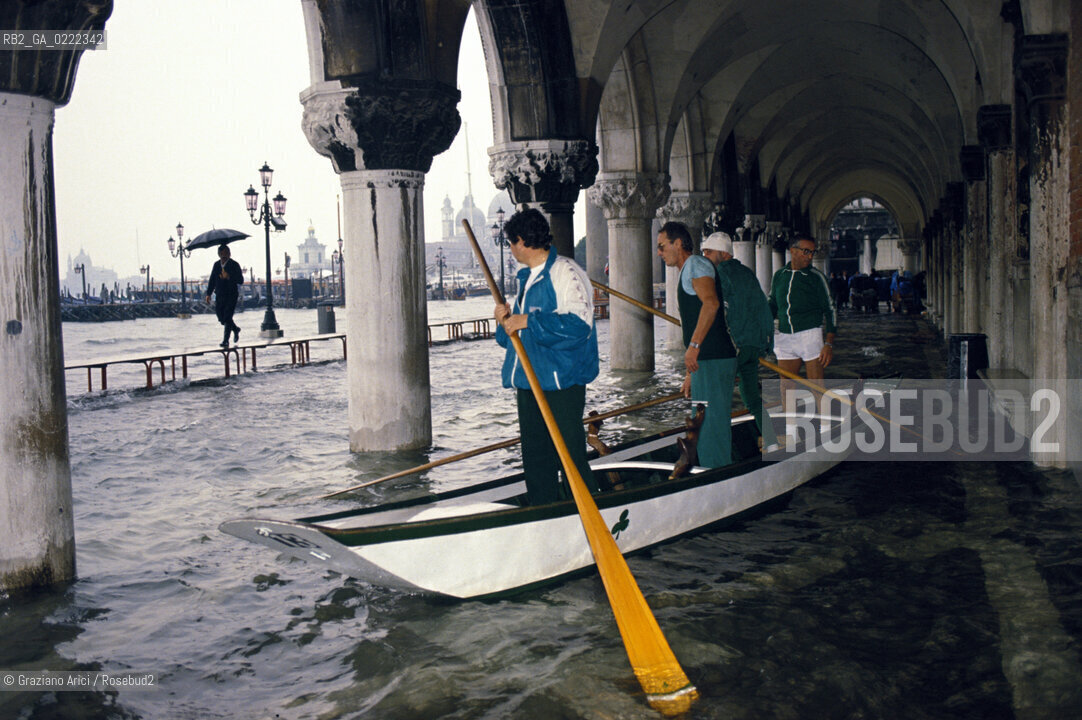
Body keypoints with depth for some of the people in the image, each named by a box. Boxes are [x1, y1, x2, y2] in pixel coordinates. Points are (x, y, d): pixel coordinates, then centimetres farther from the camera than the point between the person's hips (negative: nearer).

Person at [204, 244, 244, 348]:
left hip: (231, 295, -5)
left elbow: (241, 280, -10)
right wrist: (209, 293, 11)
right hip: (219, 295, 5)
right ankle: (235, 329, 32)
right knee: (221, 316, 6)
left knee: (227, 317, -11)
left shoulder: (234, 265, -5)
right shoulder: (216, 265, 10)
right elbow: (212, 280, 16)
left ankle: (226, 340, -6)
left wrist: (229, 277, -24)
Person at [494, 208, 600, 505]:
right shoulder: (526, 277, 18)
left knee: (570, 454, -6)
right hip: (528, 381, 9)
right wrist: (506, 319, 5)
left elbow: (577, 324, -23)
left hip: (562, 382, -9)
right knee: (535, 456, 12)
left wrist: (527, 321, -20)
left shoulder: (565, 272, -11)